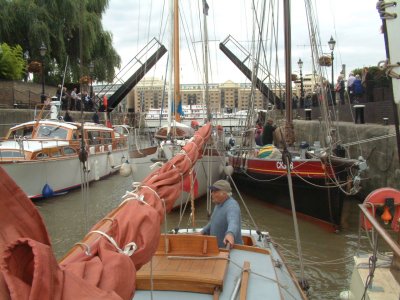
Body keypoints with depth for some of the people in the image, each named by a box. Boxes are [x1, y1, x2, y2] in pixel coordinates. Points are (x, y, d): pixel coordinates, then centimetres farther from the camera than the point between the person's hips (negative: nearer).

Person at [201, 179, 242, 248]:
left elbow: (233, 223, -43)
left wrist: (230, 234, -62)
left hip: (230, 247, -8)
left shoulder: (232, 206, -23)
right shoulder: (219, 204, 8)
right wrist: (203, 232, 12)